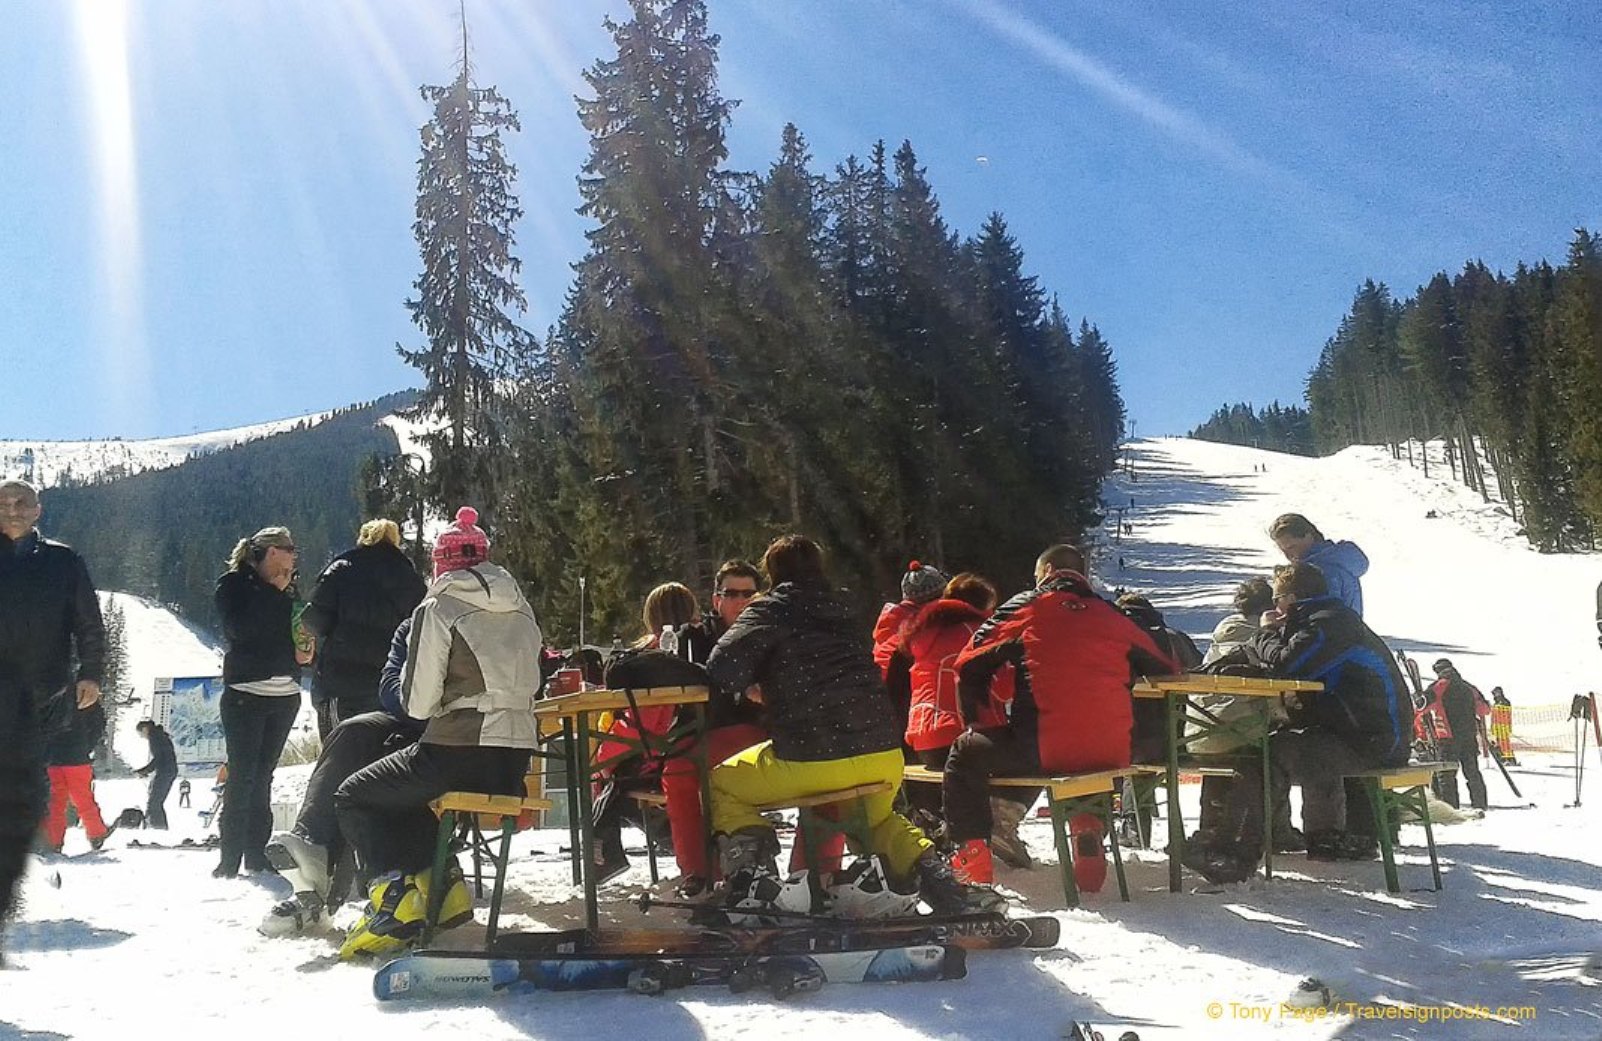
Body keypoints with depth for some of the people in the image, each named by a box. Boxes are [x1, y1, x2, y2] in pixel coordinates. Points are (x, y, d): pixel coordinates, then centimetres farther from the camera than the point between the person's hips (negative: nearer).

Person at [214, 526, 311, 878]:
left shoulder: (286, 588, 15)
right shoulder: (233, 584, 0)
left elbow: (301, 634, 18)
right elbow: (240, 629, -15)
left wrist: (302, 653, -4)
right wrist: (274, 592, -11)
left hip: (285, 696, 5)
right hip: (245, 694, -5)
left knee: (262, 776, 8)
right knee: (243, 777, -6)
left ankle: (257, 854, 12)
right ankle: (230, 859, -3)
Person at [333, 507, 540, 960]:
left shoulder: (439, 608, -6)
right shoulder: (521, 609, 12)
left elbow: (417, 703, -7)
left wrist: (418, 694, 15)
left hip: (458, 754, -7)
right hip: (515, 763, 7)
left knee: (353, 797, 15)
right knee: (405, 797, 31)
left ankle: (394, 893, -4)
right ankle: (442, 884, 14)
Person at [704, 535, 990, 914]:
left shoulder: (771, 611, 2)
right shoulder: (846, 609, 18)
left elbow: (722, 672, -10)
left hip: (806, 760, -5)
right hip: (882, 757, 5)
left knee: (720, 784, 20)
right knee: (879, 818, 37)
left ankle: (751, 872, -1)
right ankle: (937, 879, 15)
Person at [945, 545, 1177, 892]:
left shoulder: (1025, 607, 7)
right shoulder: (1112, 616, 15)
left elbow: (970, 665, 5)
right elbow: (1166, 669, 19)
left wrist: (973, 720, 19)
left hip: (1043, 748, -4)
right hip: (1111, 753, 4)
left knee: (965, 753, 19)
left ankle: (973, 854, 10)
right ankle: (1087, 826, 22)